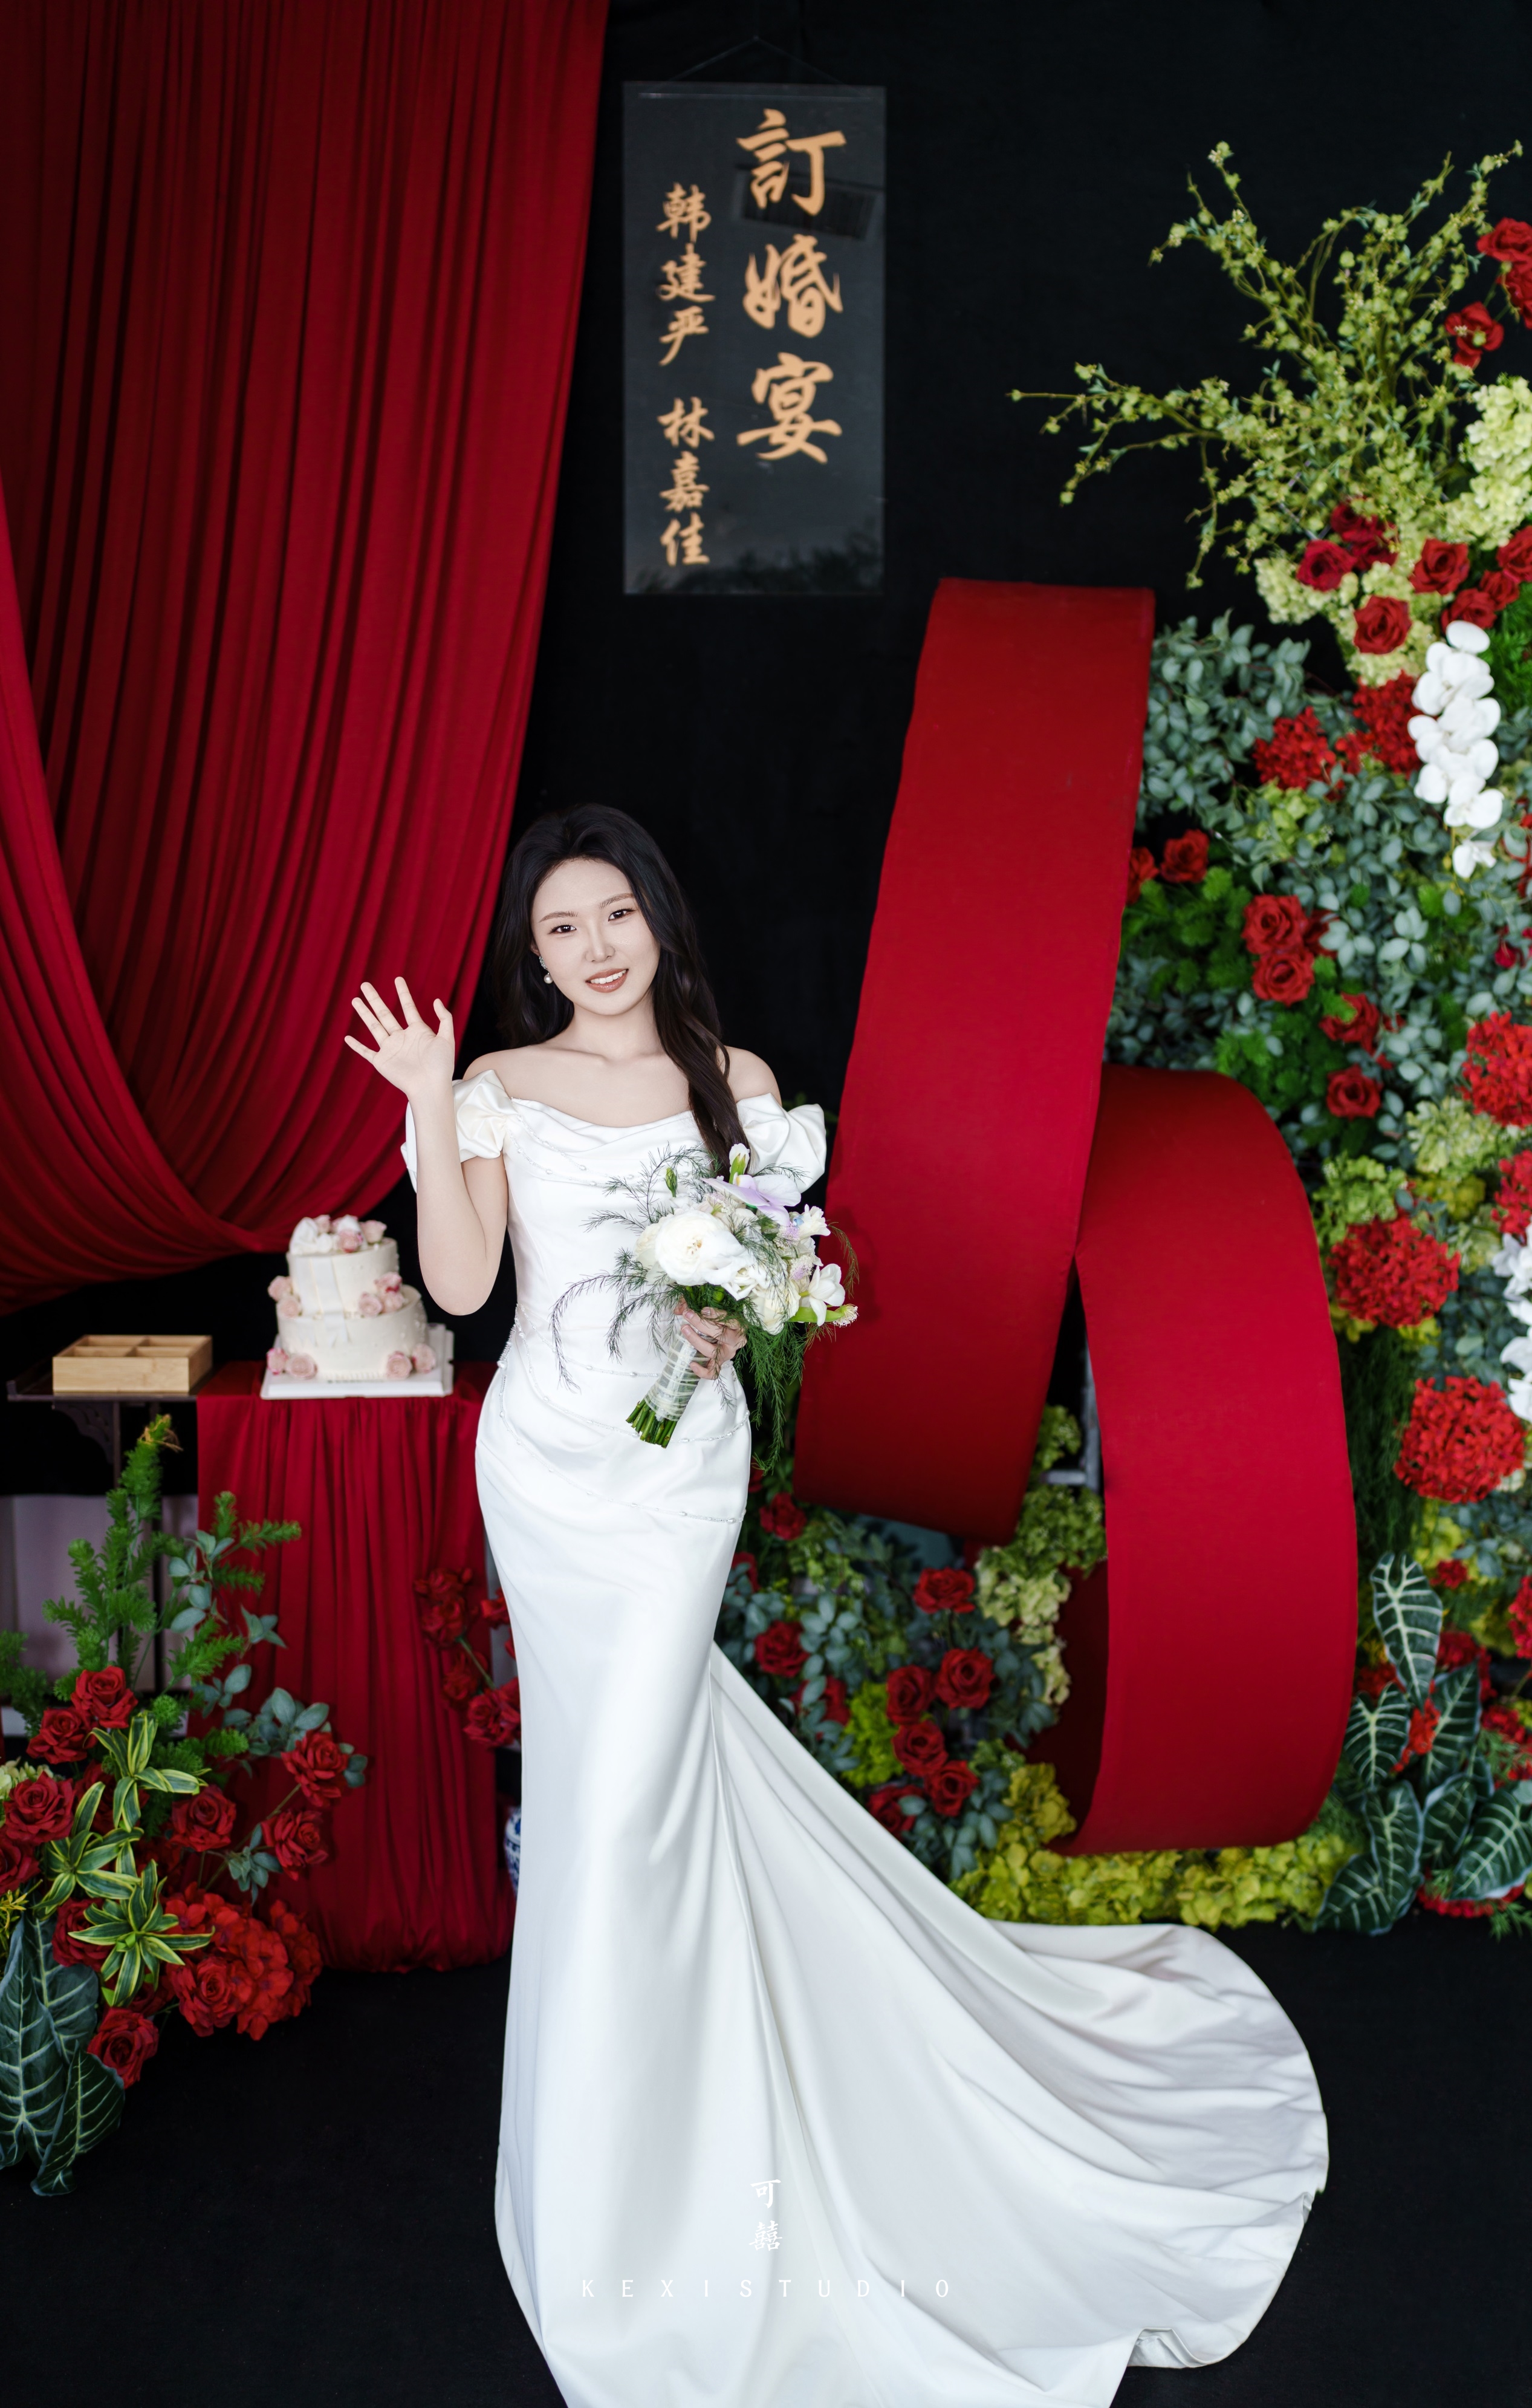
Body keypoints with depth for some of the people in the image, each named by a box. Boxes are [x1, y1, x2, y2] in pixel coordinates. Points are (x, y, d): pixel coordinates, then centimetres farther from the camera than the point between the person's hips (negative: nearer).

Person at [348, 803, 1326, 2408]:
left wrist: (737, 1322, -13)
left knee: (628, 1790, -1)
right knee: (615, 1759, 11)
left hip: (681, 1459, -1)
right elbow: (458, 1281, -10)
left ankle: (618, 2193, 19)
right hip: (546, 1457, 1)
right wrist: (429, 1109, -18)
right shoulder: (500, 1089, 1)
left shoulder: (734, 1081, 3)